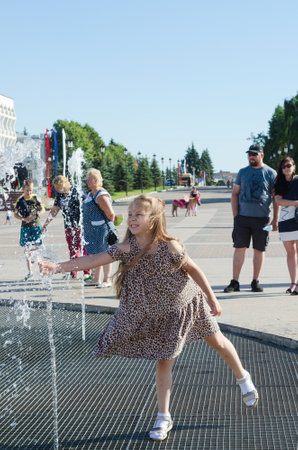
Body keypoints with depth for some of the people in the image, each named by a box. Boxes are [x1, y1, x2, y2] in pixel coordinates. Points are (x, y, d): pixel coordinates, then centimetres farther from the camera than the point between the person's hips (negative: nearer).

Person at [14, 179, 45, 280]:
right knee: (27, 248, 1)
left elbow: (42, 209, 4)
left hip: (36, 225, 0)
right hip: (25, 226, 0)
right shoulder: (20, 200, -3)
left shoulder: (35, 198, -1)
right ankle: (30, 272, 8)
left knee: (36, 246, -10)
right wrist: (24, 219, -14)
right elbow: (16, 214, 2)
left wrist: (36, 215, -14)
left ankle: (29, 252, 25)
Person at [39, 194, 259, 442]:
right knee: (164, 362, 3)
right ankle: (163, 418, 14)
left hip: (188, 303, -2)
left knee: (217, 341, 17)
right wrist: (59, 267, -36)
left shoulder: (169, 246, -27)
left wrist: (212, 299, -8)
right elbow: (93, 260, -25)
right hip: (161, 316, 2)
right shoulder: (126, 249, -19)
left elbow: (194, 269, -15)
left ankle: (243, 378, 44)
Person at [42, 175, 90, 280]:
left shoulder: (76, 191, -6)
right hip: (69, 226, 5)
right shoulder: (59, 195, 11)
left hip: (81, 225, -5)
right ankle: (73, 273, 8)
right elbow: (54, 210, 18)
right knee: (72, 249, 4)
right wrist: (46, 224, 16)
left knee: (84, 248, -5)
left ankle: (87, 272, 2)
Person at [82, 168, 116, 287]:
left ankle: (107, 280, 0)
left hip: (102, 229, -10)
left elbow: (111, 214, -17)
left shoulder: (101, 195, -15)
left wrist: (109, 224, -4)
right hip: (92, 230, 10)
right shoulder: (90, 194, 16)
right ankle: (95, 279, 20)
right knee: (94, 254, 13)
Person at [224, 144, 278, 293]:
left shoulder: (271, 173, 3)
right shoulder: (242, 172, 9)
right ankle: (235, 282, 4)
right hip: (243, 217, 1)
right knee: (239, 248, -1)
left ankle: (255, 281, 16)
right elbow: (235, 193, 11)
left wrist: (275, 220, -2)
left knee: (259, 250, 4)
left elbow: (276, 197, 4)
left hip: (262, 218, -1)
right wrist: (235, 215, 1)